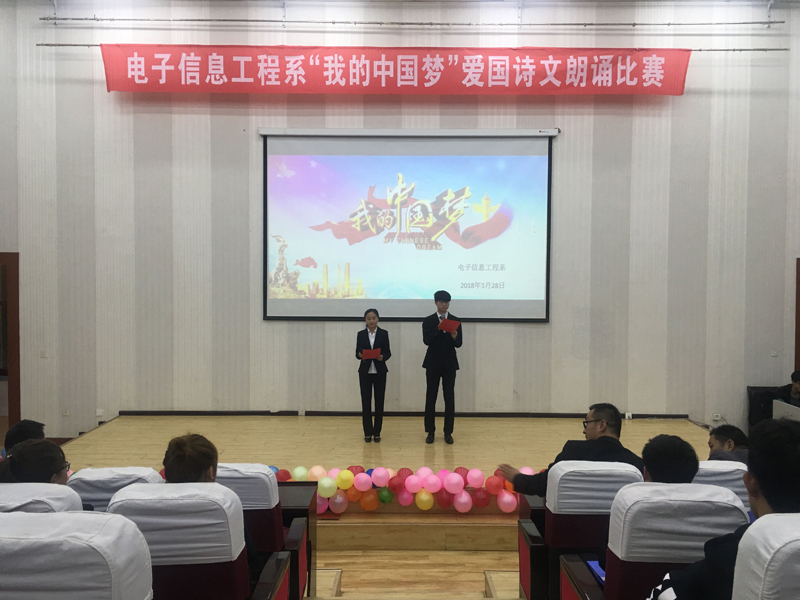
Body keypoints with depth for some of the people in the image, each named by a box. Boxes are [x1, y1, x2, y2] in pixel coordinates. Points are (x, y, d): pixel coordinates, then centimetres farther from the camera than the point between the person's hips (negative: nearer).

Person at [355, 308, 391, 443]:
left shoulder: (384, 333, 1)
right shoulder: (361, 334, 4)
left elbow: (388, 352, 0)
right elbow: (357, 352, 3)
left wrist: (383, 357, -20)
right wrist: (360, 355, -19)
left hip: (380, 372, 0)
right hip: (365, 372, 0)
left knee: (379, 402, 3)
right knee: (366, 402, 1)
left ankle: (377, 432, 15)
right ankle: (368, 432, 12)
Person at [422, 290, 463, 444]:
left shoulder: (456, 321, 4)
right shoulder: (428, 321, 1)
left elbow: (459, 344, -1)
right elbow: (426, 341, -12)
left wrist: (455, 337, -23)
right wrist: (438, 328, -24)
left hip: (449, 363, 1)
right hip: (433, 363, -1)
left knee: (449, 398, 2)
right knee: (431, 398, 1)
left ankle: (448, 432, 11)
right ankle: (430, 432, 10)